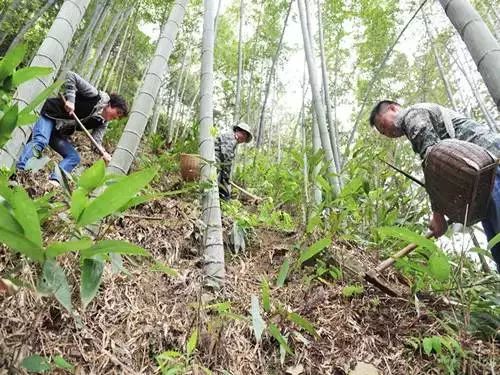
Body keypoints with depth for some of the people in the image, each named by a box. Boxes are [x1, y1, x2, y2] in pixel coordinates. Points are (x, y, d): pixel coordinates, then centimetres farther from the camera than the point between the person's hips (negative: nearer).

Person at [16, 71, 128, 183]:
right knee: (40, 142, -30)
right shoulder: (96, 96, -14)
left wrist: (104, 153, -32)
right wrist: (70, 99, -29)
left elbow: (96, 140, -9)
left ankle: (53, 181, -19)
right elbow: (71, 76, -16)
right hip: (49, 116, -7)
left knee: (74, 157, -5)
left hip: (59, 133, 7)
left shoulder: (102, 123, 4)